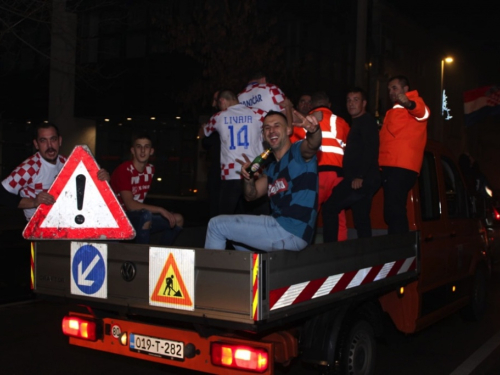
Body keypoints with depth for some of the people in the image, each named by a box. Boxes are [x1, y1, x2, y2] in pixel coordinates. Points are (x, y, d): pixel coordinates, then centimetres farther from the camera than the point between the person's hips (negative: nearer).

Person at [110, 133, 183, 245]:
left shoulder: (150, 169, 5)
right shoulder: (124, 170, -18)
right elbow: (130, 204, -26)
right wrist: (161, 210, -26)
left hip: (139, 217, 8)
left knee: (178, 219, 0)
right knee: (146, 215, -36)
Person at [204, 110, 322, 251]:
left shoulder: (298, 152, -6)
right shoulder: (272, 168, 18)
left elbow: (312, 145, -30)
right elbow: (252, 195, 18)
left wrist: (313, 130, -53)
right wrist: (248, 179, -4)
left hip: (291, 233, -9)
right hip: (279, 227, 9)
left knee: (216, 225, -2)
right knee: (234, 231, 35)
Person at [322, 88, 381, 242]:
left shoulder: (367, 121, -6)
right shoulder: (357, 123, 23)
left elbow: (370, 150, -18)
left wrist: (359, 176, -24)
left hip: (361, 180, -10)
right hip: (363, 181, 10)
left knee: (329, 207, -12)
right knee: (361, 220, 9)